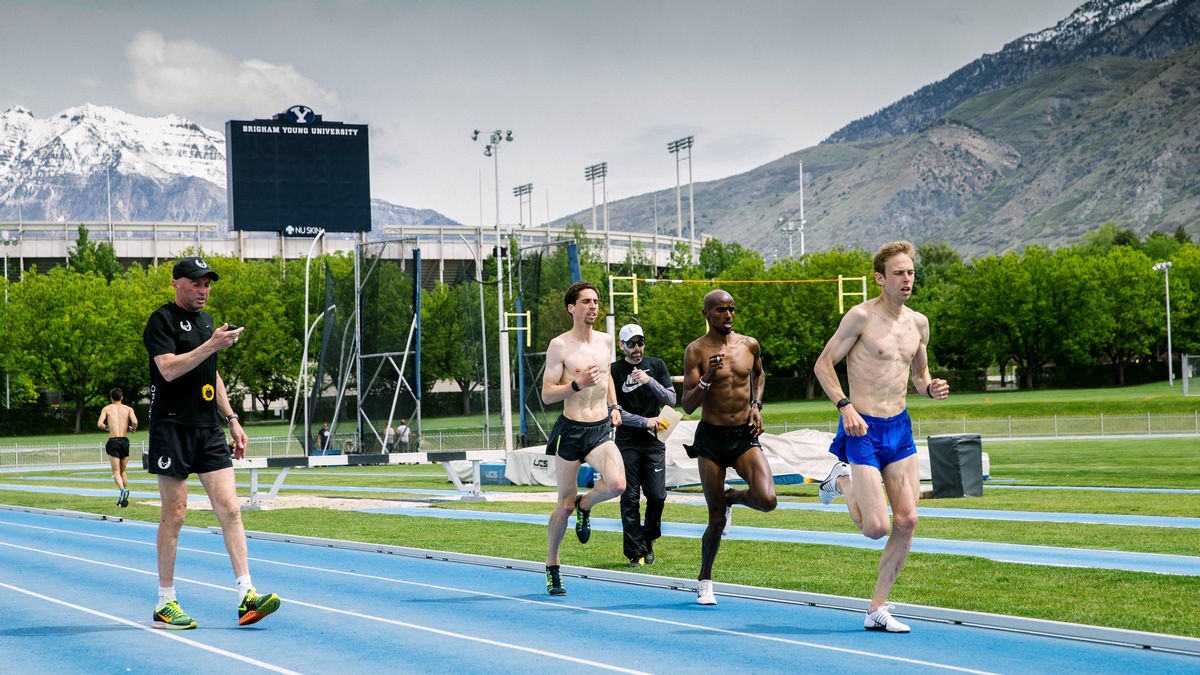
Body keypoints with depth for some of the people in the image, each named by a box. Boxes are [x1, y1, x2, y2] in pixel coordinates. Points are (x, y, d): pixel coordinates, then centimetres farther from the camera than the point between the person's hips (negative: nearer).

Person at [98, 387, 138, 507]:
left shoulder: (107, 409, 6)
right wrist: (132, 429, 11)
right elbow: (134, 422, -10)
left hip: (113, 440, -2)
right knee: (123, 471, 15)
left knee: (116, 472, -5)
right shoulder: (128, 409, 8)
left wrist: (107, 427, 13)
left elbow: (100, 424, -7)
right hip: (124, 440, 2)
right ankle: (124, 499, 15)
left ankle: (122, 489, -33)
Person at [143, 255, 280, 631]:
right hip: (172, 427, -7)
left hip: (209, 430, 7)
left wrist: (232, 419, 22)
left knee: (230, 509, -3)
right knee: (174, 514, -2)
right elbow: (168, 368, -19)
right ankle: (165, 604, 7)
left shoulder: (206, 321, 19)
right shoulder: (162, 320, -5)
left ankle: (246, 598, -6)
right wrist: (212, 345, -23)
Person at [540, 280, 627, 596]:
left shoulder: (606, 341, 9)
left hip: (601, 429, 4)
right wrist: (578, 384, -23)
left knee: (617, 484, -23)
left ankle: (584, 506, 12)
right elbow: (546, 395, -9)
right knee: (565, 503, 3)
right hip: (571, 430, -4)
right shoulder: (560, 345, -8)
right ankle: (552, 568, 22)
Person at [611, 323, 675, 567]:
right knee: (630, 499, -4)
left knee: (657, 495, -3)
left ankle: (648, 540, 20)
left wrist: (649, 381, -14)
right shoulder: (614, 371, -3)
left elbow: (671, 399, 1)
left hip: (653, 440, 2)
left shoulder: (656, 365, 7)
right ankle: (635, 552, 1)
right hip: (627, 442, -2)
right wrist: (645, 421, -14)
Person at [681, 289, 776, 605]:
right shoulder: (696, 351, -7)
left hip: (745, 437, 3)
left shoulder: (750, 345, 4)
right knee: (716, 519, 1)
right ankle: (705, 581, 25)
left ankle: (731, 497, 17)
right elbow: (687, 406, -10)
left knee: (767, 500, -19)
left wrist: (756, 405, 11)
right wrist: (706, 379, -26)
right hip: (711, 439, -3)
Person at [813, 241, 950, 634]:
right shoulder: (862, 316, -10)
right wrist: (845, 406, -20)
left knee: (907, 521, -1)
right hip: (863, 429, -6)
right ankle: (842, 479, 21)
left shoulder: (918, 323, 9)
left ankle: (878, 609, 10)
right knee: (876, 528, -10)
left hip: (900, 428, 6)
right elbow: (823, 364, -7)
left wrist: (930, 389, 0)